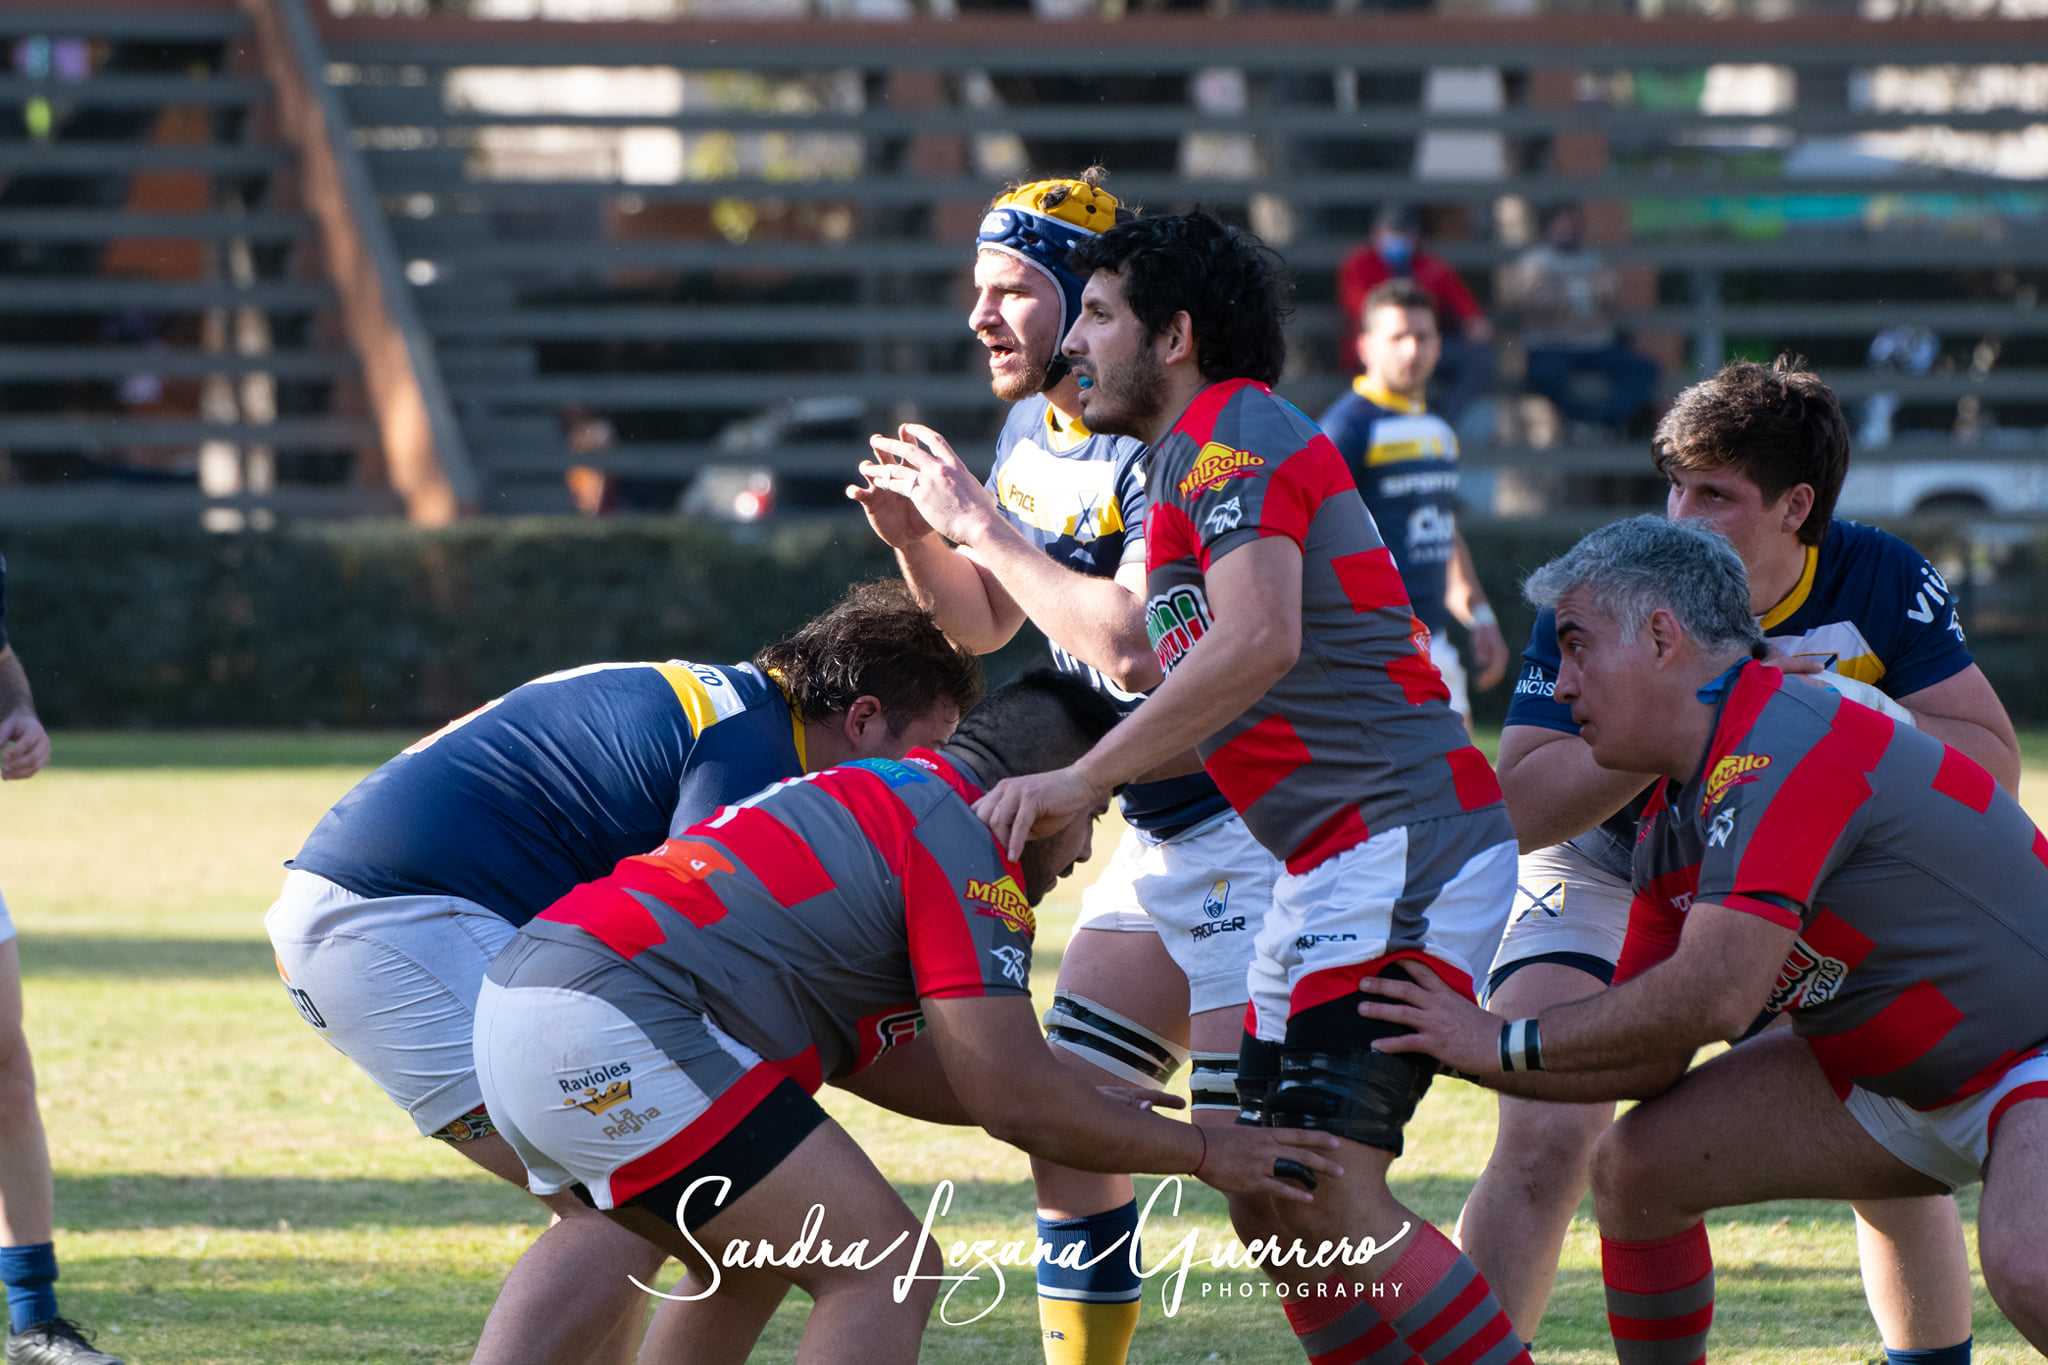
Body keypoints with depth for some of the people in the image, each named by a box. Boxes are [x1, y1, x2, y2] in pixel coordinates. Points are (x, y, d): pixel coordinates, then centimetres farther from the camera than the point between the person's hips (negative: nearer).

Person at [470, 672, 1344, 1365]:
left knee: (754, 1266, 29)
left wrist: (1096, 1110, 40)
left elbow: (872, 1054, 35)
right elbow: (1012, 1102, -7)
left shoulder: (873, 804, 27)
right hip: (616, 1032, -10)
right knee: (889, 1275, -6)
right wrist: (1205, 1152, 5)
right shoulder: (968, 842, -2)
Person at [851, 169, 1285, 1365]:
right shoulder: (1032, 430, 7)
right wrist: (918, 538, -2)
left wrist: (982, 522, -24)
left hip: (1260, 830, -9)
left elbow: (1131, 647, -33)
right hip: (1158, 841, 9)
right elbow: (985, 626, 19)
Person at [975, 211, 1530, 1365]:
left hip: (1405, 842, -11)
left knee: (1329, 1194, -19)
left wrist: (1085, 779, -22)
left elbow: (1259, 640, -23)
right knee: (1269, 1206, 9)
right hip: (1334, 874, 11)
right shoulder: (1196, 455, 24)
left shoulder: (1230, 428, -8)